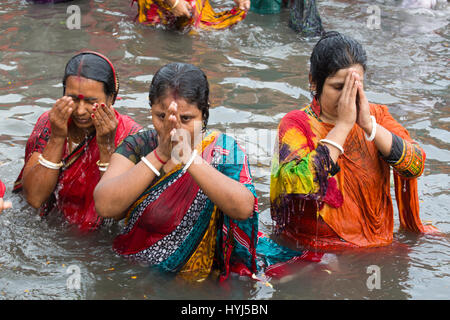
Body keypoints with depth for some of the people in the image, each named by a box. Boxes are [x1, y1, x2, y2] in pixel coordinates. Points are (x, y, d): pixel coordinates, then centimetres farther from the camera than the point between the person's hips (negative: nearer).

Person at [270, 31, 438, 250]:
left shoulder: (376, 115, 8)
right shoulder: (296, 124, -3)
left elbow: (416, 166, -6)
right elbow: (300, 182, -22)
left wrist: (369, 125, -17)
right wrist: (343, 125, -19)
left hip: (378, 245, 4)